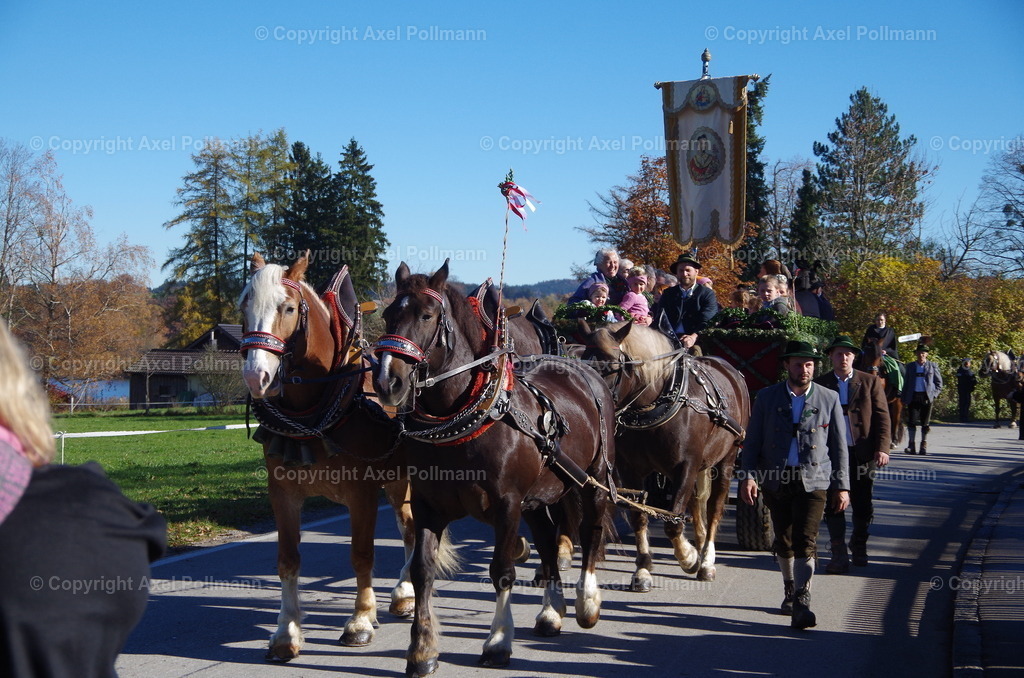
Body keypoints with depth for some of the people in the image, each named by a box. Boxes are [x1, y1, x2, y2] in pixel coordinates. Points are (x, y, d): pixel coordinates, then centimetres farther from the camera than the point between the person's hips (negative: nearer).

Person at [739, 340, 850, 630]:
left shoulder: (829, 399, 5)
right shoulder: (766, 397, 5)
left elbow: (839, 446, 7)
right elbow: (752, 441, 4)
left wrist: (842, 486, 4)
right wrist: (747, 476, -7)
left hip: (813, 480, -2)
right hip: (776, 480, 2)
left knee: (805, 540, -13)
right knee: (783, 541, 13)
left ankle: (801, 604, -15)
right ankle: (790, 588, 35)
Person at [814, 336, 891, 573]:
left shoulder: (870, 382, 5)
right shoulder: (820, 384, 6)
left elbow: (882, 417, 1)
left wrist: (882, 448, -9)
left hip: (862, 453, 0)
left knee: (862, 505, 9)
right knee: (833, 505, -3)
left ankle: (858, 545, 30)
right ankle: (839, 556, 2)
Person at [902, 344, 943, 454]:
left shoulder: (933, 366, 7)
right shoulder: (910, 366, 12)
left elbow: (939, 382, 10)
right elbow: (906, 383, 13)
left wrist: (934, 394, -4)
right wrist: (904, 399, 6)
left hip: (927, 397, -1)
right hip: (913, 397, 1)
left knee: (925, 422, 1)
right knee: (911, 421, -5)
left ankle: (924, 445, 11)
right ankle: (911, 445, 2)